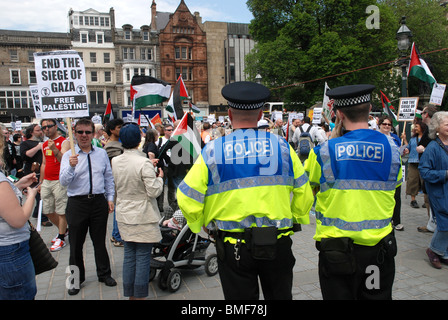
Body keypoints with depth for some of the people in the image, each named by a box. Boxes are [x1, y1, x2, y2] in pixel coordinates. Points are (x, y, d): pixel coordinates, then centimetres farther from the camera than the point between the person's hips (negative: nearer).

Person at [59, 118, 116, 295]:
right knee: (76, 243, 9)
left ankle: (104, 274, 30)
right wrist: (71, 167, -30)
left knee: (100, 240, 13)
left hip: (99, 201, 2)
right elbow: (64, 181, -13)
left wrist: (110, 198, 7)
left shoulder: (102, 153, 6)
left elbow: (109, 178, 12)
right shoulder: (68, 155, -2)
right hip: (77, 203, -2)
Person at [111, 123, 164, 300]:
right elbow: (153, 192, -18)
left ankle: (130, 294, 26)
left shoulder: (115, 161, 0)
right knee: (143, 257, 5)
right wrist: (159, 177, 0)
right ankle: (139, 295, 14)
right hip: (143, 218, -6)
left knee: (129, 256, 15)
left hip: (124, 216, 6)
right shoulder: (144, 163, -19)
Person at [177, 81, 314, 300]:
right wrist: (294, 221, 19)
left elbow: (187, 198, -6)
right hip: (277, 243, 2)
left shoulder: (213, 150, -7)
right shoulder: (282, 146, -1)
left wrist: (201, 225, 11)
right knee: (280, 295, 21)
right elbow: (304, 193, 3)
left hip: (233, 245, -2)